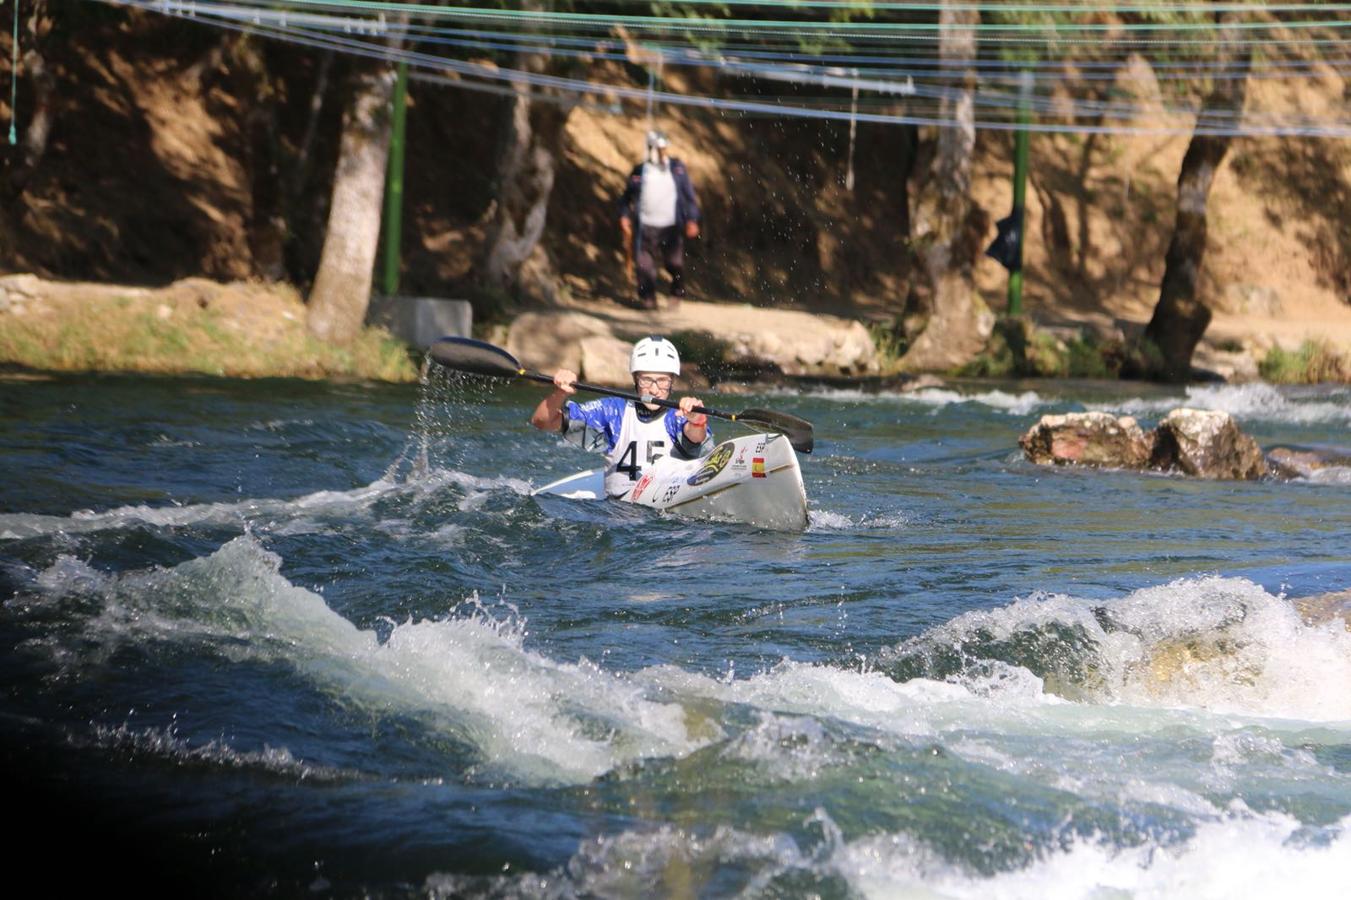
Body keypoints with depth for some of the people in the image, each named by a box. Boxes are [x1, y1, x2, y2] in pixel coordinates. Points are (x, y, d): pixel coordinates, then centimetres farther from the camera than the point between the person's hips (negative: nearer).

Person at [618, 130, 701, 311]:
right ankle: (647, 299, 6)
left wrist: (692, 220, -1)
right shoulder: (640, 171, 8)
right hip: (646, 227, 0)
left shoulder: (677, 169, 7)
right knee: (645, 264, -4)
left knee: (675, 265, -1)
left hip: (671, 227, 0)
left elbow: (690, 196, 8)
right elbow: (627, 196, 15)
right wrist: (624, 216, 1)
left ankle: (677, 294, 22)